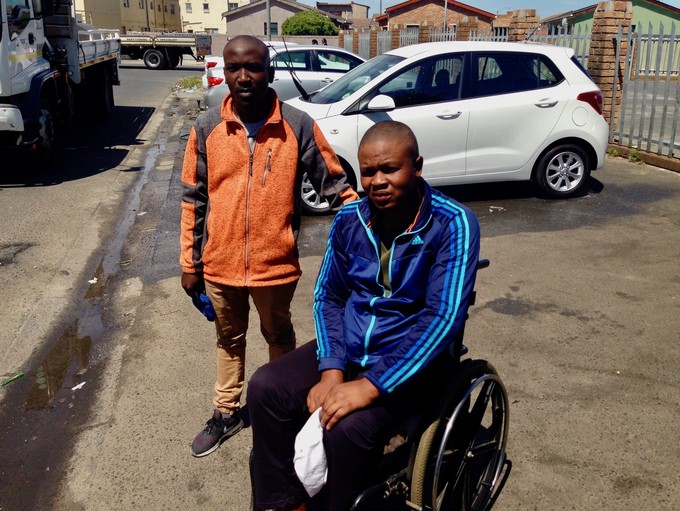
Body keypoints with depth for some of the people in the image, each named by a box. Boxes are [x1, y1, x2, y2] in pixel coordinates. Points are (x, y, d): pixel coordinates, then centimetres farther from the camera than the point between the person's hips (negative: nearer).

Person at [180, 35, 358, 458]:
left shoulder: (299, 126, -11)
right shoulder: (206, 128, -5)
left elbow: (334, 185, -4)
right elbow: (194, 199, 2)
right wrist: (189, 263, 5)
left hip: (276, 263, -2)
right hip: (220, 264, 2)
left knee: (279, 337, 20)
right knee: (230, 340, 21)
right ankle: (226, 414, 41)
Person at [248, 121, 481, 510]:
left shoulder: (453, 224, -17)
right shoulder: (349, 219, -1)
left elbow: (444, 318, -23)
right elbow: (328, 296, 4)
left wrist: (372, 386, -29)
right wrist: (331, 370, -12)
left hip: (410, 361, -5)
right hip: (346, 348, 5)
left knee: (348, 428, -29)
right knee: (265, 389, -14)